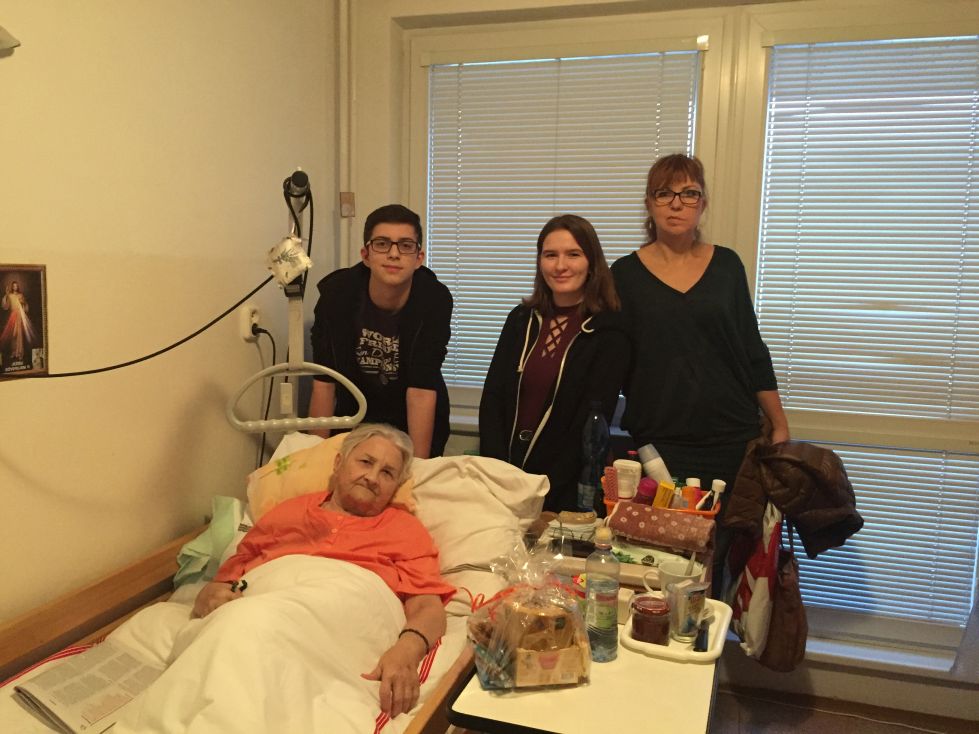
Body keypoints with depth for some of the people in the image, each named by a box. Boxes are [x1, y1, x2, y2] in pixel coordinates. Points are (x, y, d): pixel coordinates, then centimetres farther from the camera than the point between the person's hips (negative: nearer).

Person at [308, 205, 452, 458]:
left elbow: (422, 390, -27)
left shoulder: (435, 299, -26)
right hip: (355, 412, 1)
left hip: (416, 421, -1)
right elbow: (324, 383, -19)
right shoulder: (336, 291, -22)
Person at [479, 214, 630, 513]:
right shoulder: (522, 319, 6)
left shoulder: (609, 333, -8)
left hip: (565, 492, -4)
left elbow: (591, 425, -13)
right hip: (505, 476, 4)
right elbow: (492, 399, 1)